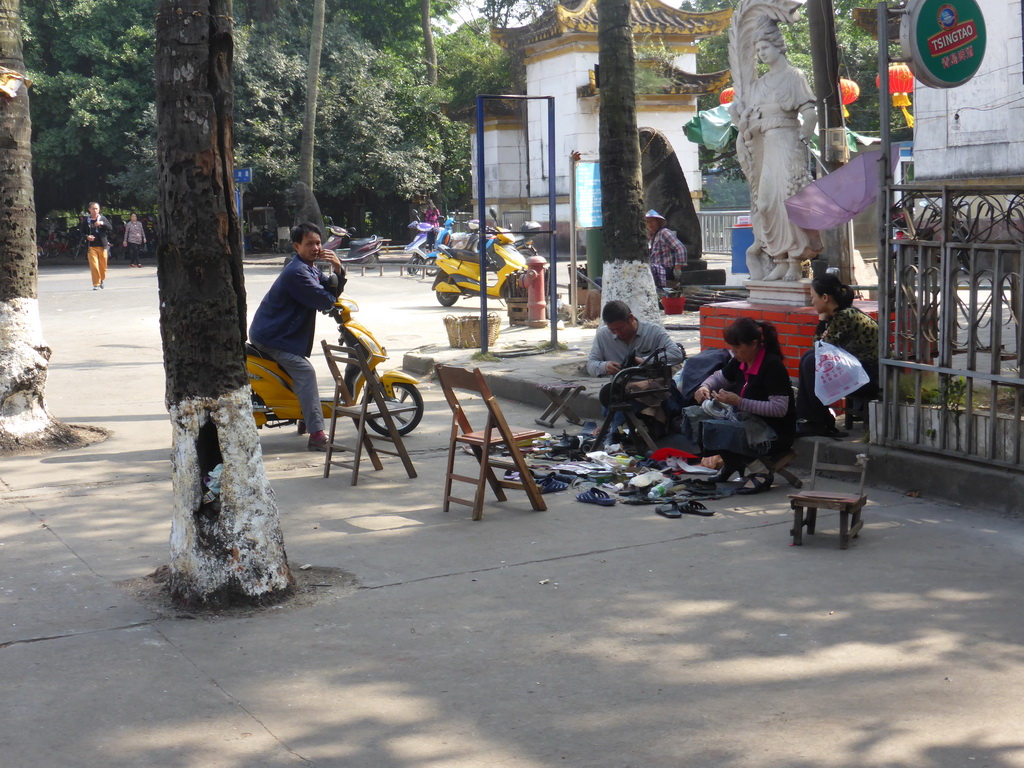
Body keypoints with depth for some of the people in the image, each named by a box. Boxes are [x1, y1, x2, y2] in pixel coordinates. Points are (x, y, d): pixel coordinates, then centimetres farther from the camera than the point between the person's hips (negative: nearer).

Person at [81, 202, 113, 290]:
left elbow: (110, 228, -5)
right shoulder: (86, 220, 6)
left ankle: (102, 279, 34)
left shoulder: (103, 218, 6)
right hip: (91, 246, -1)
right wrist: (87, 237, -10)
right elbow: (82, 232, 10)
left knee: (103, 265, 7)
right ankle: (96, 284, -3)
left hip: (102, 246, 1)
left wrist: (102, 223, -21)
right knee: (94, 265, -9)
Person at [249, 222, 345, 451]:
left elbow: (334, 288, 11)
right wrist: (331, 296, -1)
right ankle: (317, 434, -25)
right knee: (305, 372, -20)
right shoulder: (297, 272, -21)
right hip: (271, 336, -11)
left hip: (280, 334, 11)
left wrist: (338, 269, -8)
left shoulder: (311, 269, 14)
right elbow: (324, 301, -24)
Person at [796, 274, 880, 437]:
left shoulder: (844, 316, -18)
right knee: (808, 356, 7)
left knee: (811, 362, -16)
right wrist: (822, 319, 4)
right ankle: (806, 419, 3)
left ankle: (823, 424, -6)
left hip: (871, 378, -10)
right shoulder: (838, 315, 12)